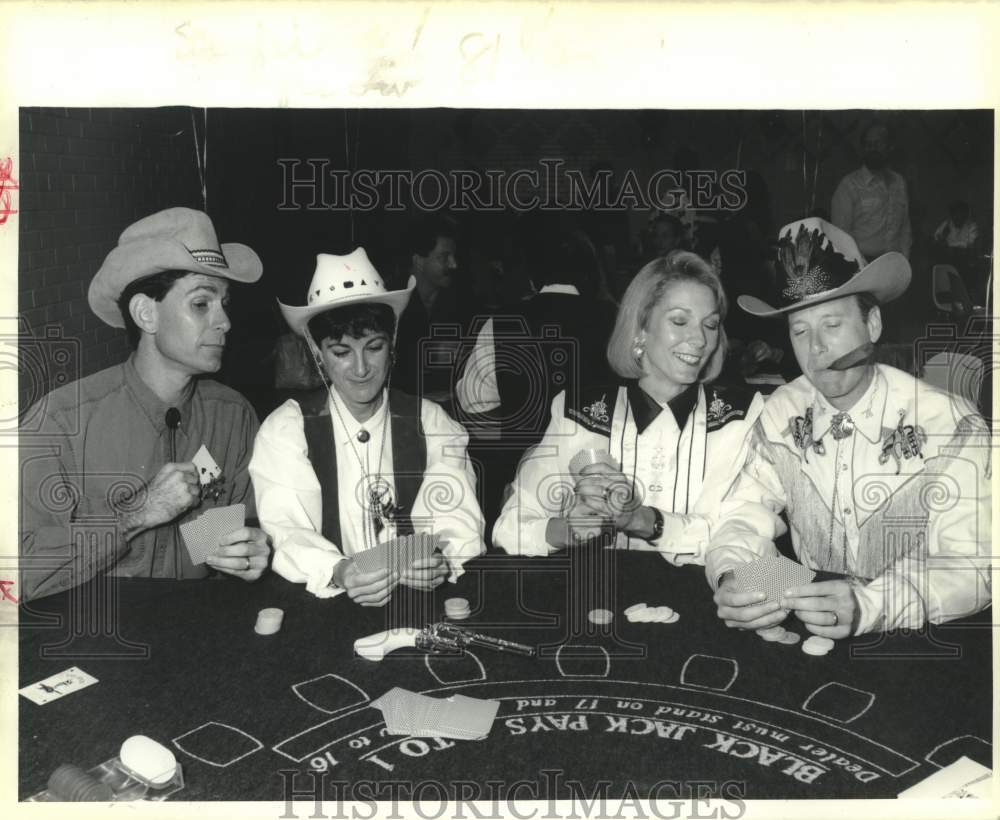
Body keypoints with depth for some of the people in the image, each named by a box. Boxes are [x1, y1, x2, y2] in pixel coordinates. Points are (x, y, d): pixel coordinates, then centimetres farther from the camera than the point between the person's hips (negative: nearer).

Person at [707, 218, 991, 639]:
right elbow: (747, 516, -3)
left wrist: (867, 606, -34)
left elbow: (971, 566, -17)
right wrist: (730, 577, -26)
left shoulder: (952, 427, -12)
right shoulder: (783, 414, 1)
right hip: (806, 636, 2)